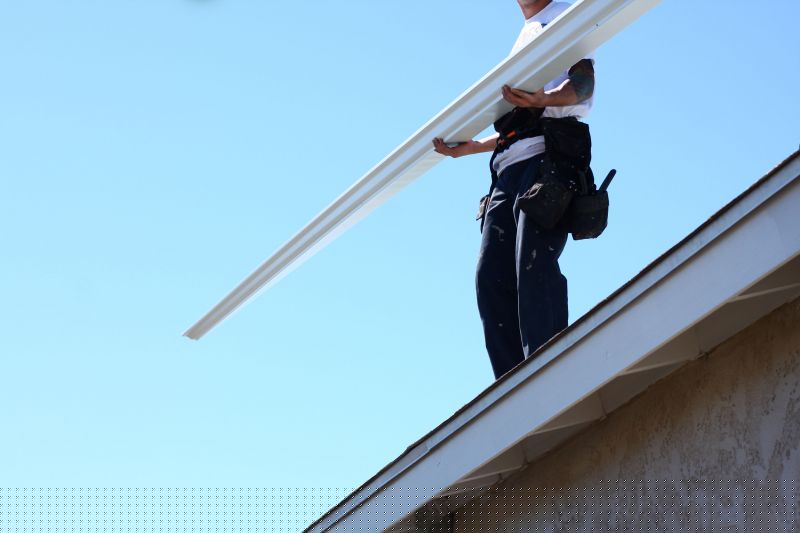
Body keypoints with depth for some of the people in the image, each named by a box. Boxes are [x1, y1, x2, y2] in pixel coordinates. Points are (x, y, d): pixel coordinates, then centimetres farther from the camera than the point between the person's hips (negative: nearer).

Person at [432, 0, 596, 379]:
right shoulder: (523, 41, 34)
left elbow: (584, 81, -6)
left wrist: (544, 99, -26)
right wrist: (470, 147, 19)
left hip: (549, 153, -7)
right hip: (509, 167, 8)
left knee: (534, 265, -21)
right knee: (491, 277, -7)